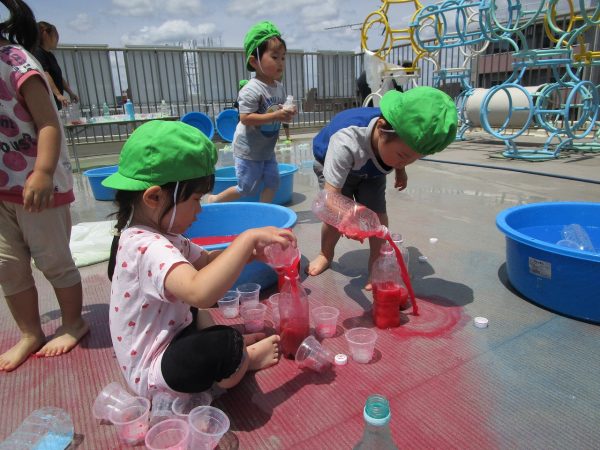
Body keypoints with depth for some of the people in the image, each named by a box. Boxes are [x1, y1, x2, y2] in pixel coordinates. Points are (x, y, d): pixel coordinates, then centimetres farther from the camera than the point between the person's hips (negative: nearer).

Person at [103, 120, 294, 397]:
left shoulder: (156, 236, 2)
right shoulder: (149, 247, -31)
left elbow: (205, 260, 11)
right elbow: (200, 291, -48)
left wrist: (246, 252, -6)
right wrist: (248, 239, -39)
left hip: (168, 337, 10)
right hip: (153, 372, -10)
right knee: (227, 347, -32)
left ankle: (236, 352, 8)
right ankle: (247, 357, 2)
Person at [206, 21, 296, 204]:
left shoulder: (279, 87, 4)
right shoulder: (251, 90, -22)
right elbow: (245, 118, -27)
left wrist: (287, 113, -8)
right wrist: (275, 116, -31)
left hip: (267, 149, 8)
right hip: (248, 150, -8)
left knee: (273, 181, 8)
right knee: (246, 188, 3)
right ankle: (214, 200, 23)